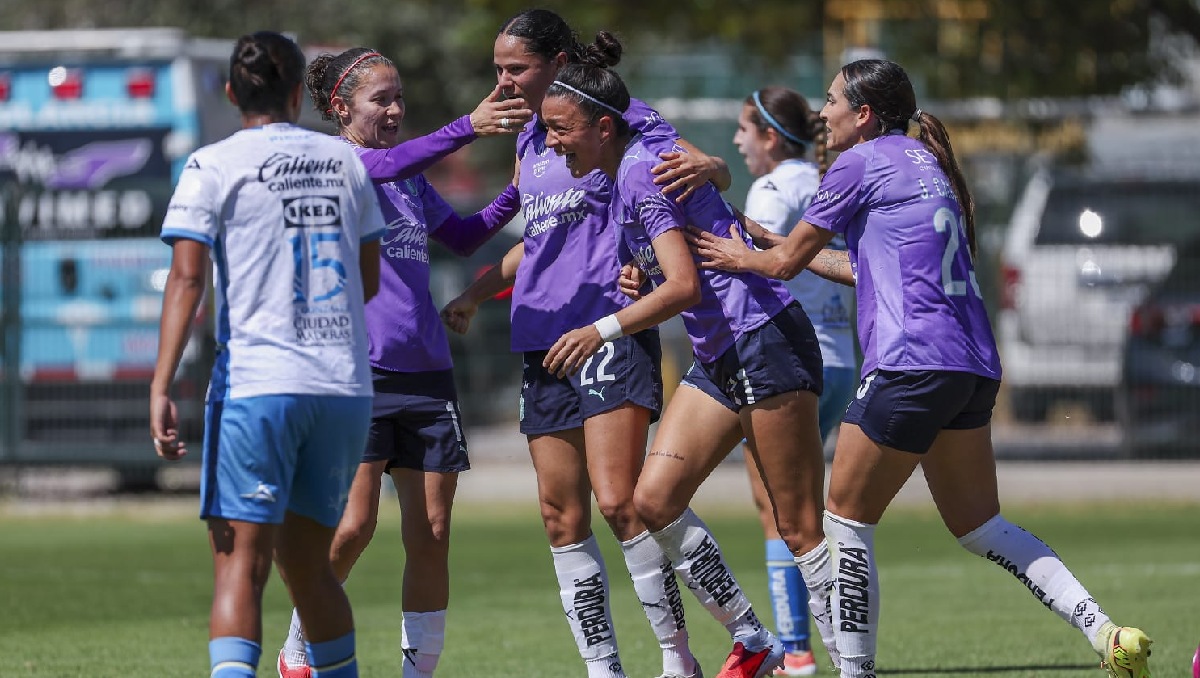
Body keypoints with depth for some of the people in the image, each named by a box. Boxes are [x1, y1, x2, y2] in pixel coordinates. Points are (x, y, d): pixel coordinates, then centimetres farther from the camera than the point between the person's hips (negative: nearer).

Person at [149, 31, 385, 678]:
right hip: (346, 384, 4)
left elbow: (187, 277, -10)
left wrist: (161, 387, -13)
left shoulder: (213, 166, -1)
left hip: (257, 383, -4)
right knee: (306, 558, 18)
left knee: (240, 563, -8)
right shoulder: (344, 160, 12)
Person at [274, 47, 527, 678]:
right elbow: (381, 167, -24)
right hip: (357, 370, -6)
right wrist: (467, 128, -31)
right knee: (354, 524, -12)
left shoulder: (412, 177, 18)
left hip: (426, 373, 6)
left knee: (430, 535, 0)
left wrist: (521, 188, 14)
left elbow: (463, 235, 28)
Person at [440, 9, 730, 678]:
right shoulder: (530, 144, 19)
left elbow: (715, 170, -5)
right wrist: (476, 292, 25)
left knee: (618, 500, -17)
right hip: (543, 342, 7)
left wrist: (703, 168, -28)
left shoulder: (624, 119, -2)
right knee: (562, 517, 2)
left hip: (611, 328, -7)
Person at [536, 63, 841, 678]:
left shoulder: (644, 169, -16)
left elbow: (685, 285, -22)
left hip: (766, 342, -10)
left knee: (801, 529, -8)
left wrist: (602, 330, -25)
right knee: (654, 500, 1)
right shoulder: (619, 177, 12)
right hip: (718, 358, 10)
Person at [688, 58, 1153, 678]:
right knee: (978, 524, 13)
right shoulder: (924, 162, 22)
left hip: (912, 363, -9)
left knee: (846, 519, 2)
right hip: (973, 365, 9)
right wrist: (774, 243, 37)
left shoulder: (861, 163, -3)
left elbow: (785, 262, 3)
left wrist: (738, 256, 25)